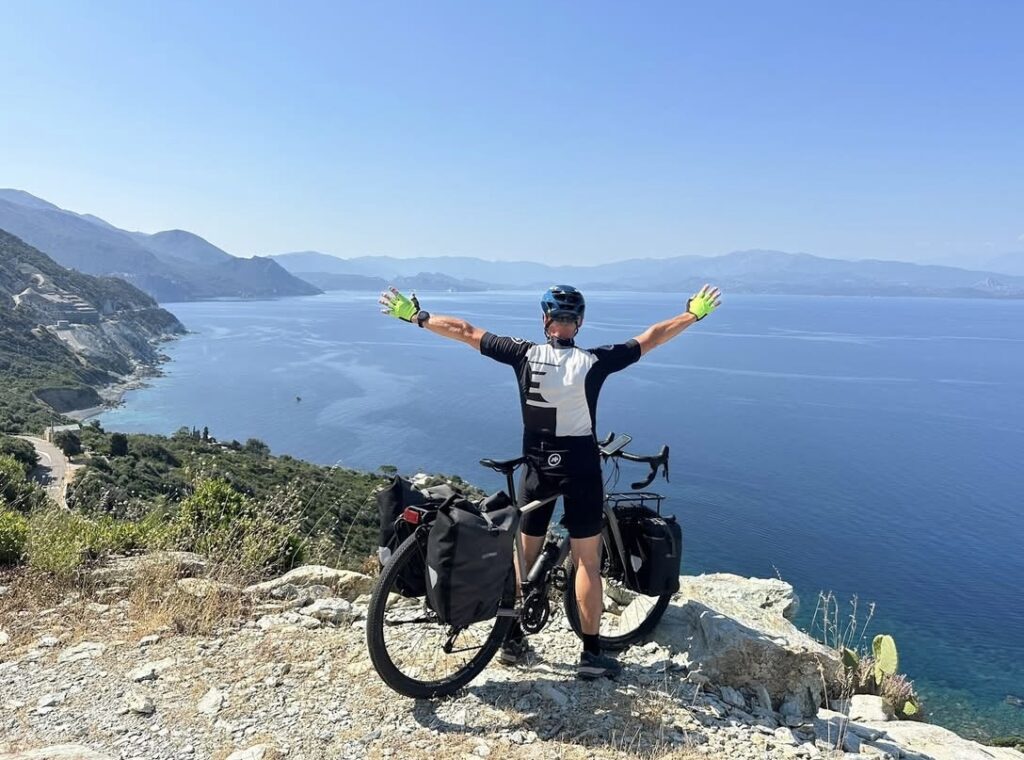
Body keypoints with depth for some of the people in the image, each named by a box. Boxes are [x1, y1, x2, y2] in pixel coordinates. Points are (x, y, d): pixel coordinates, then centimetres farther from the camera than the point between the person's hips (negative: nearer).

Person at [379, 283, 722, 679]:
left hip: (537, 465, 2)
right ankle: (591, 653, 14)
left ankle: (513, 639, 27)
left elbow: (465, 331, -2)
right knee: (588, 562, 7)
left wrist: (414, 315, 8)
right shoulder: (595, 361, -11)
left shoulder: (525, 354, -7)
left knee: (525, 555, 16)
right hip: (580, 467, -2)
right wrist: (694, 313, 10)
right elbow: (651, 337, -3)